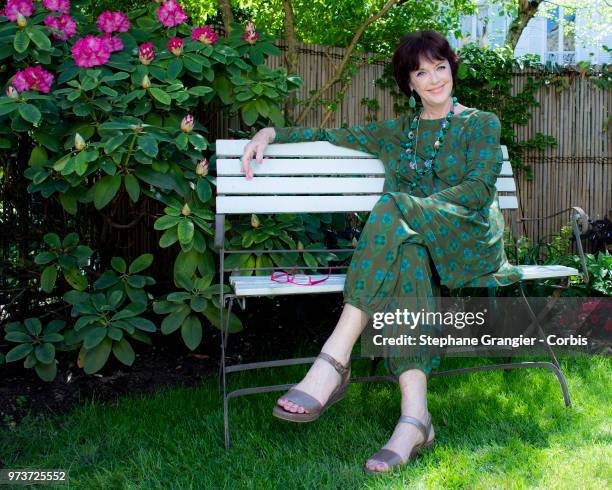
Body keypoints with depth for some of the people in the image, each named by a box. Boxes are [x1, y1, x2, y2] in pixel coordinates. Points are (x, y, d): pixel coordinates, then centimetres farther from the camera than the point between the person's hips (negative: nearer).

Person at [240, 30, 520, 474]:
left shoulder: (481, 124, 10)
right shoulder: (398, 133, 22)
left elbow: (480, 188, -6)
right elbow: (332, 135, 22)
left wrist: (411, 207, -16)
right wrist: (272, 132, 7)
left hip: (472, 241, -3)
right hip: (415, 240, 3)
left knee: (395, 208, -34)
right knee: (405, 257, -37)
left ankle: (334, 363, -42)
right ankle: (414, 416, -49)